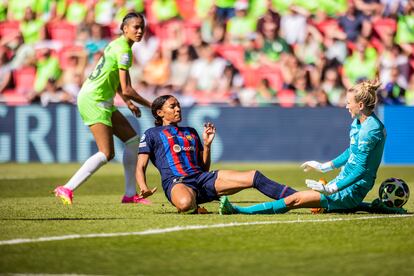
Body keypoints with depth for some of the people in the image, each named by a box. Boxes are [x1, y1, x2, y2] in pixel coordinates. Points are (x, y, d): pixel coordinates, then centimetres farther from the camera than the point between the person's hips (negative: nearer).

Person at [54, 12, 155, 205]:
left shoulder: (116, 45, 15)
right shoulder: (124, 50, -16)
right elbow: (126, 89, -19)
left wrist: (128, 102, 19)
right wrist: (150, 105, -7)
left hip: (102, 101, 10)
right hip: (94, 100, -10)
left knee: (132, 139, 11)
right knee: (106, 154, -14)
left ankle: (130, 194, 11)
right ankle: (67, 189, -13)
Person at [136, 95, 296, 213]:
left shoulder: (190, 132, 29)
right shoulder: (152, 134, 15)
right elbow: (141, 167, 5)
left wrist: (207, 144, 11)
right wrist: (144, 189, -15)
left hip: (202, 178, 5)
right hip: (176, 182, -5)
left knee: (254, 177, -12)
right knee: (185, 203, -45)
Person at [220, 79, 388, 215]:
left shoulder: (370, 130, -21)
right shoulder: (358, 123, 11)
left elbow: (361, 169, -25)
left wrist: (331, 189, -28)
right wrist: (325, 166, 30)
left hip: (352, 190, -10)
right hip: (344, 181, 10)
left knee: (295, 200, -14)